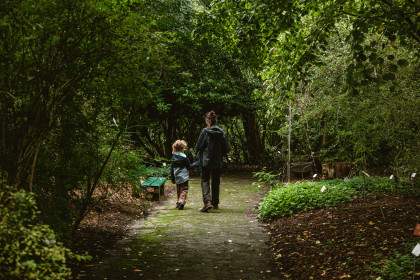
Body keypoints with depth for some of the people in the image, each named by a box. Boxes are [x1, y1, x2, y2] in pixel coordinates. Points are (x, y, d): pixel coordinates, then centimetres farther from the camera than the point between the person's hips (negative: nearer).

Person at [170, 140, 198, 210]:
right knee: (184, 190, -3)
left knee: (178, 190, 17)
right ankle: (182, 201, -22)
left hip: (177, 178, 5)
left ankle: (178, 202, 18)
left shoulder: (173, 158, 3)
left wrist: (172, 178, 14)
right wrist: (196, 163, 11)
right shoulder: (184, 157, -12)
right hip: (184, 177, -5)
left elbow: (172, 169, 7)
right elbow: (189, 166, -3)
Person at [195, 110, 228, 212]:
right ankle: (215, 203, 21)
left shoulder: (204, 131, -11)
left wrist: (201, 153, 13)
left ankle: (207, 201, -17)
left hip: (206, 161, -3)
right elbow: (225, 149, 2)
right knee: (216, 182, 14)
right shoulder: (222, 132, -1)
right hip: (218, 162, 4)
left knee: (205, 181, 2)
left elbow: (198, 146, -9)